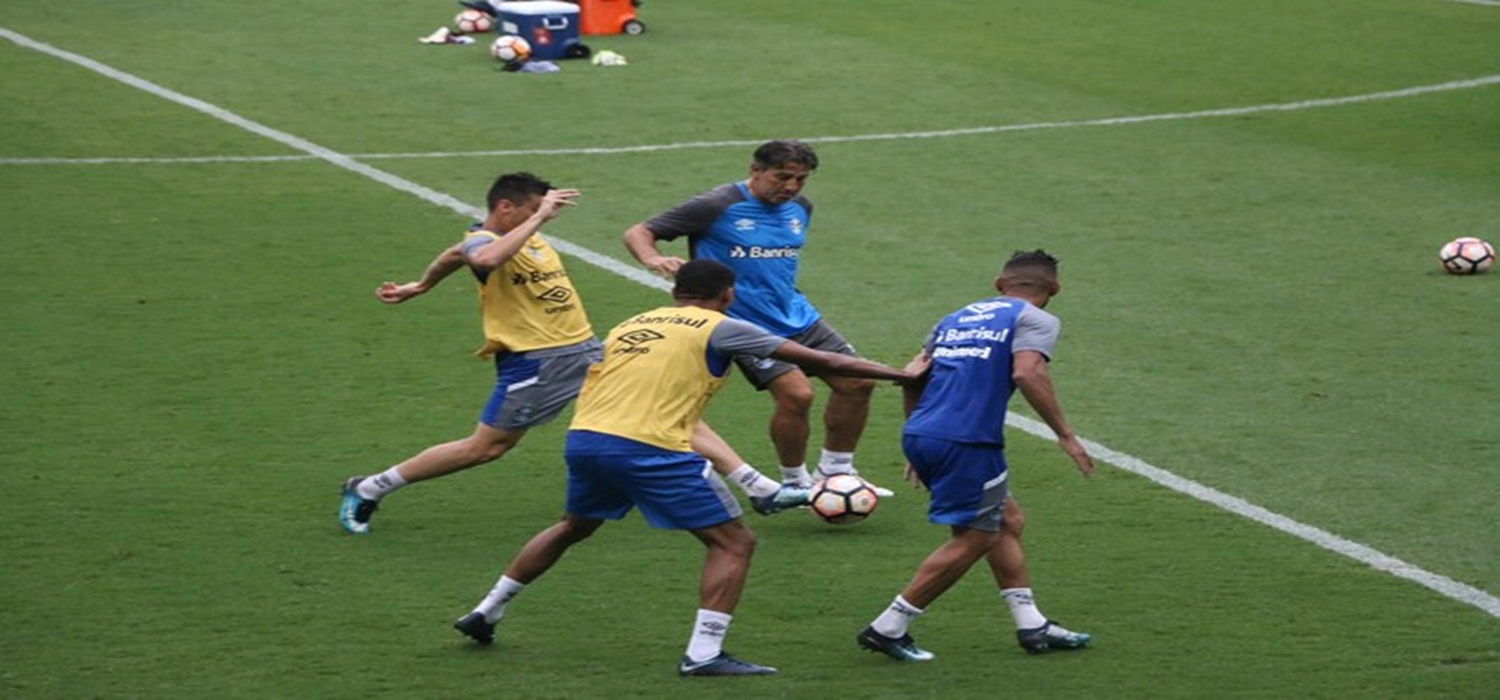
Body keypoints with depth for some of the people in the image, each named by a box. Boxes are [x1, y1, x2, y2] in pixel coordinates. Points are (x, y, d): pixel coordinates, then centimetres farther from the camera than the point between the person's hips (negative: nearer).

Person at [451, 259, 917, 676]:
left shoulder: (629, 326, 22)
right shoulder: (720, 329, 5)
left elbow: (591, 387, 21)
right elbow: (822, 362, 5)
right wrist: (901, 375, 11)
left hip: (582, 438, 7)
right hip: (650, 450, -7)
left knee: (573, 527, 32)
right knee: (734, 543, 3)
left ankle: (486, 613, 38)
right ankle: (704, 654, -8)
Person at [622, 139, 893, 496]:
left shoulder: (799, 208, 6)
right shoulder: (718, 206, -13)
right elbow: (637, 233, -12)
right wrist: (653, 258, -33)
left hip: (798, 318, 7)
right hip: (747, 326, -7)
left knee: (857, 383, 1)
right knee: (796, 393, -22)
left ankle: (835, 473, 19)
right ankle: (795, 483, 0)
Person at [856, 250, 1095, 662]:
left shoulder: (957, 319, 23)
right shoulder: (1036, 320, 2)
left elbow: (913, 377, 20)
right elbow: (1027, 373, -16)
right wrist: (1065, 436, -13)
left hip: (920, 434, 8)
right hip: (966, 442, -8)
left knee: (1007, 520, 19)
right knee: (973, 539, 4)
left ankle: (1031, 626, 20)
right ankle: (887, 629, 4)